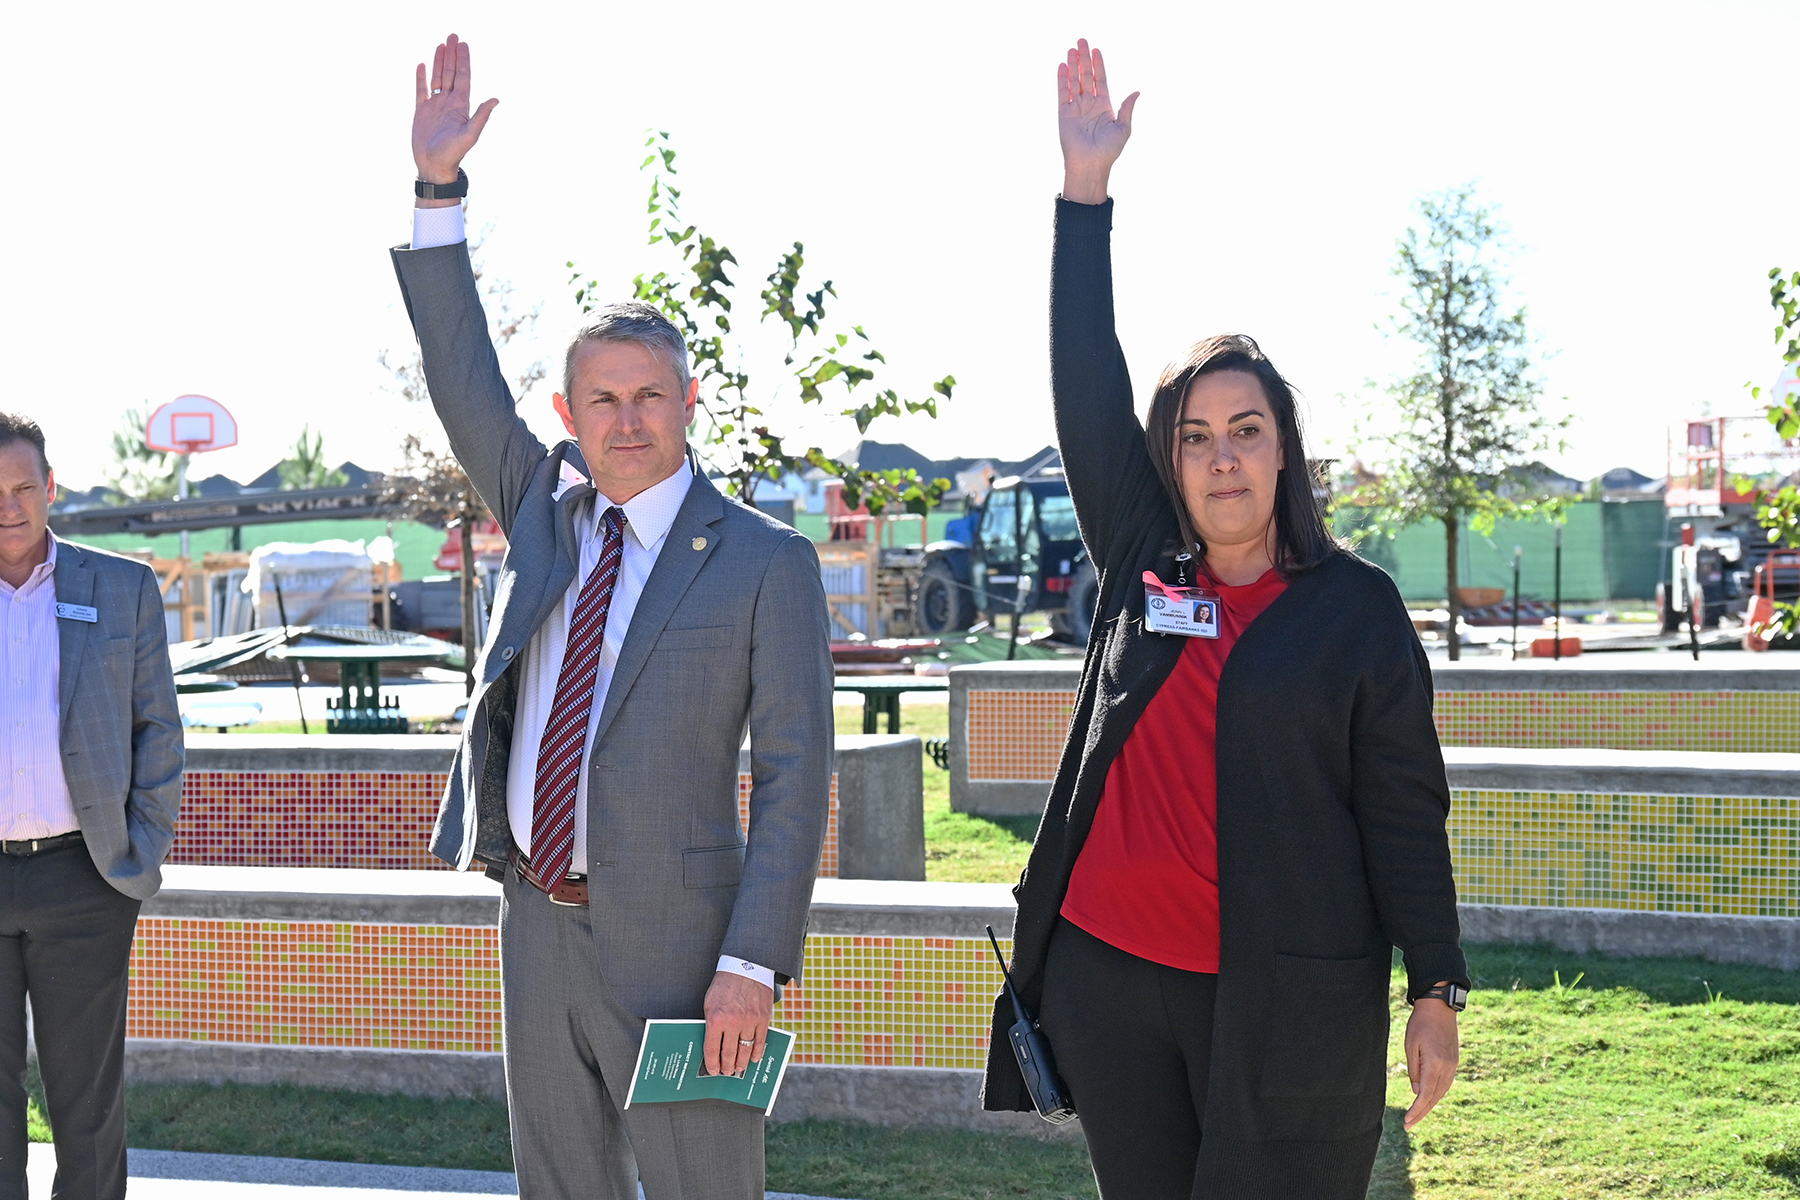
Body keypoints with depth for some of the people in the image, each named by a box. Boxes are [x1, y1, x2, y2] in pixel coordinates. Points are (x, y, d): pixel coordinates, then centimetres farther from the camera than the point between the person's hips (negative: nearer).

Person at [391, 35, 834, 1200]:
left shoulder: (767, 563, -7)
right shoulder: (549, 511, 10)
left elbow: (794, 777, -10)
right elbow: (463, 382, 9)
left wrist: (752, 963, -17)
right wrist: (438, 190, 0)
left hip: (671, 940, -6)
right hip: (538, 922, 6)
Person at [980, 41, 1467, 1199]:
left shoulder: (1357, 607, -1)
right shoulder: (1141, 565, 8)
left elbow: (1405, 812, 0)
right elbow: (1088, 393, 3)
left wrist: (1437, 992, -2)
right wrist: (1087, 190, -3)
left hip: (1283, 1003, -4)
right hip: (1105, 974, 4)